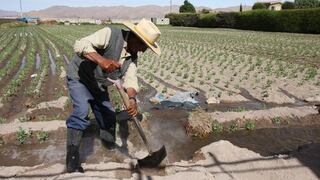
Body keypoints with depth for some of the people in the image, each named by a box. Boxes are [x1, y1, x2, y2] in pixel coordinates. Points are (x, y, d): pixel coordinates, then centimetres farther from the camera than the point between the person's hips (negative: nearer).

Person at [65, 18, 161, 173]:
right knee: (82, 111, -27)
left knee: (109, 116, 10)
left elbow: (131, 79, -17)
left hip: (99, 85, 7)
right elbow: (80, 45, -37)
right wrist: (101, 59, -54)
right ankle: (72, 157, -15)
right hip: (79, 77, -6)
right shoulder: (110, 34, -27)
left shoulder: (133, 55, -6)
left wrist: (132, 99, -37)